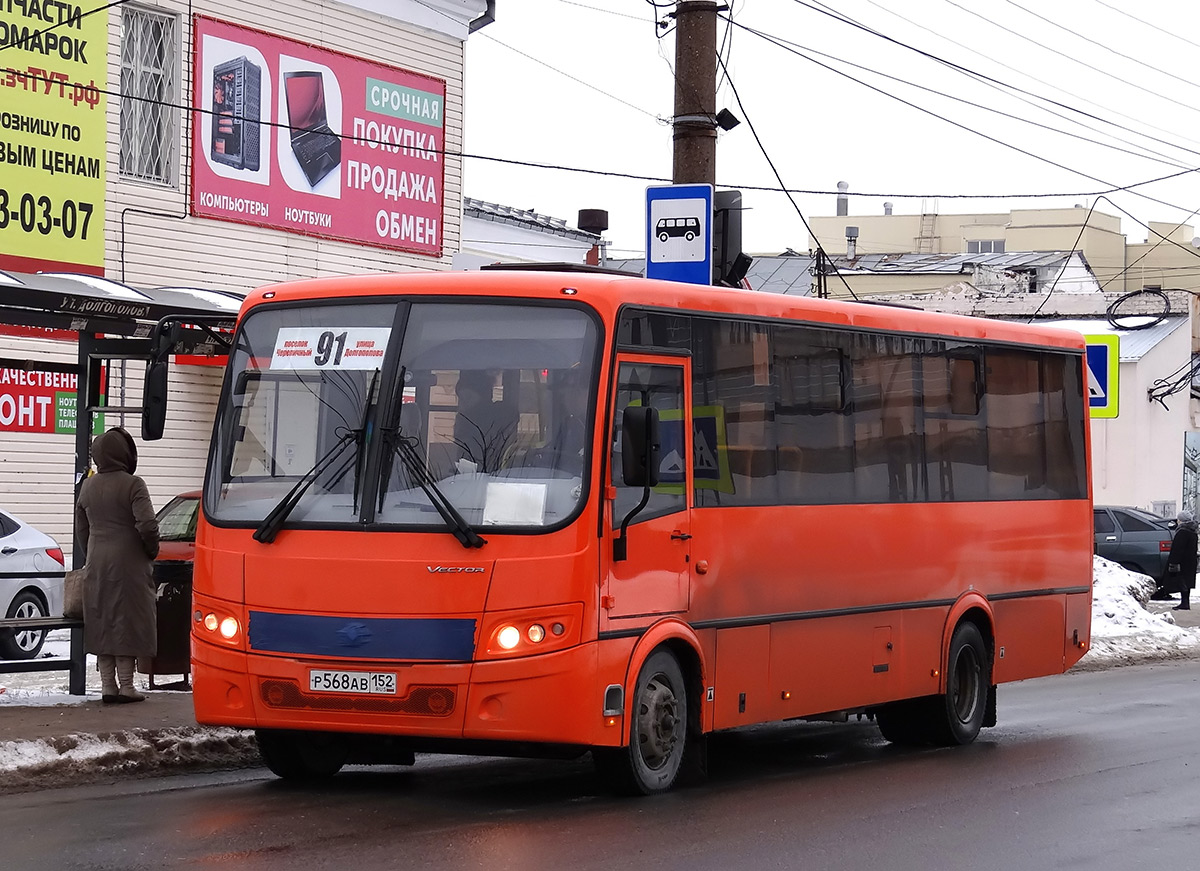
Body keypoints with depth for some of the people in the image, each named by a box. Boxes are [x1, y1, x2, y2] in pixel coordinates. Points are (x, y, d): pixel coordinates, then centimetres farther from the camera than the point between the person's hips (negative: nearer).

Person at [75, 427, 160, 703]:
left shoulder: (88, 487, 7)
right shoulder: (132, 484, -12)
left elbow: (81, 530, 14)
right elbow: (147, 525, -19)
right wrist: (152, 551, -1)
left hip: (97, 566, 6)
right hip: (128, 564, -5)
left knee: (102, 623, 9)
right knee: (127, 621, 0)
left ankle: (107, 685, 11)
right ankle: (126, 686, 0)